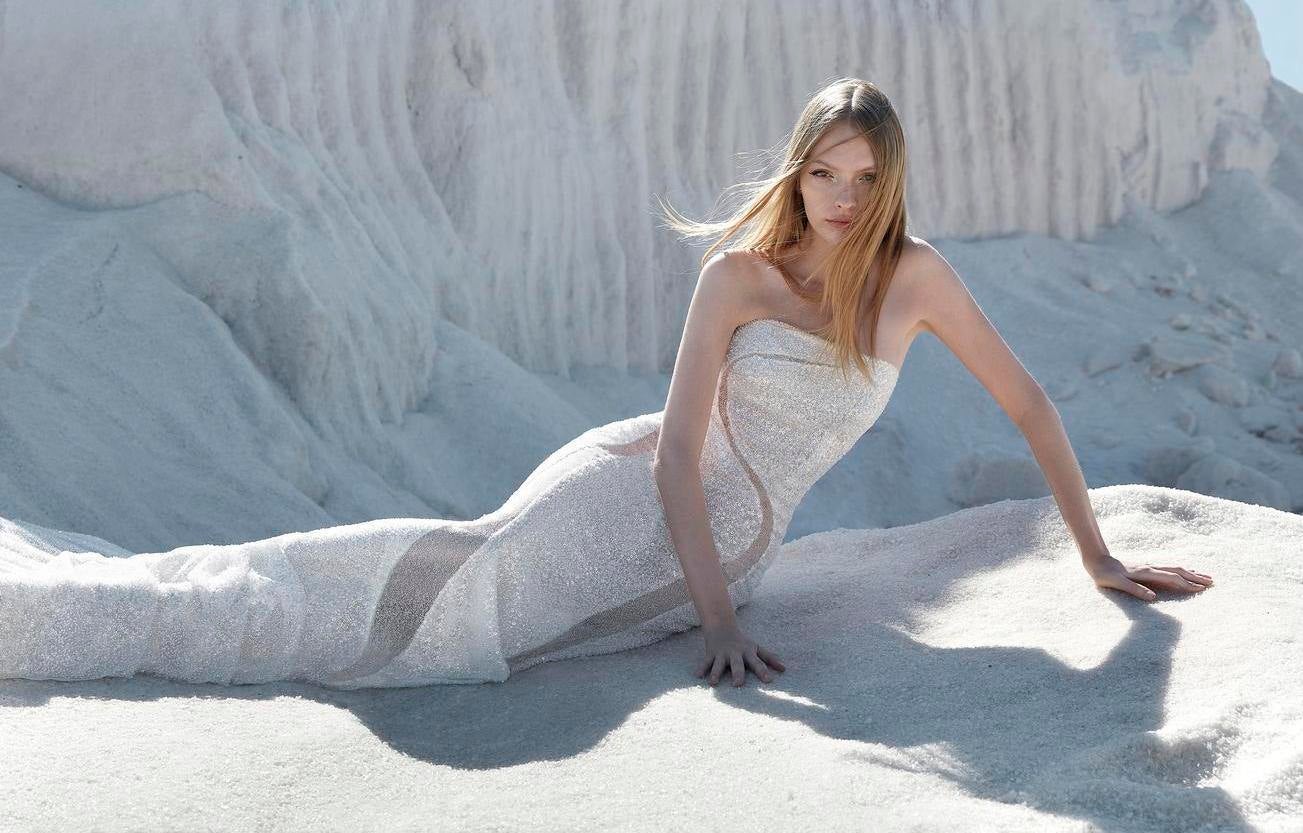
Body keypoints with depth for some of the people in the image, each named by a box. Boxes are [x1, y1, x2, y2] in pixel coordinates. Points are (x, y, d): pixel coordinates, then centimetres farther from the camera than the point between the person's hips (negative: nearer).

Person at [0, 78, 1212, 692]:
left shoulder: (914, 276, -1)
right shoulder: (738, 273, -9)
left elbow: (1027, 403, 5)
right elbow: (679, 443, -14)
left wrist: (1098, 556, 5)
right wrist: (717, 621, -25)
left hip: (724, 546, 3)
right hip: (628, 490, -3)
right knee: (446, 594, -22)